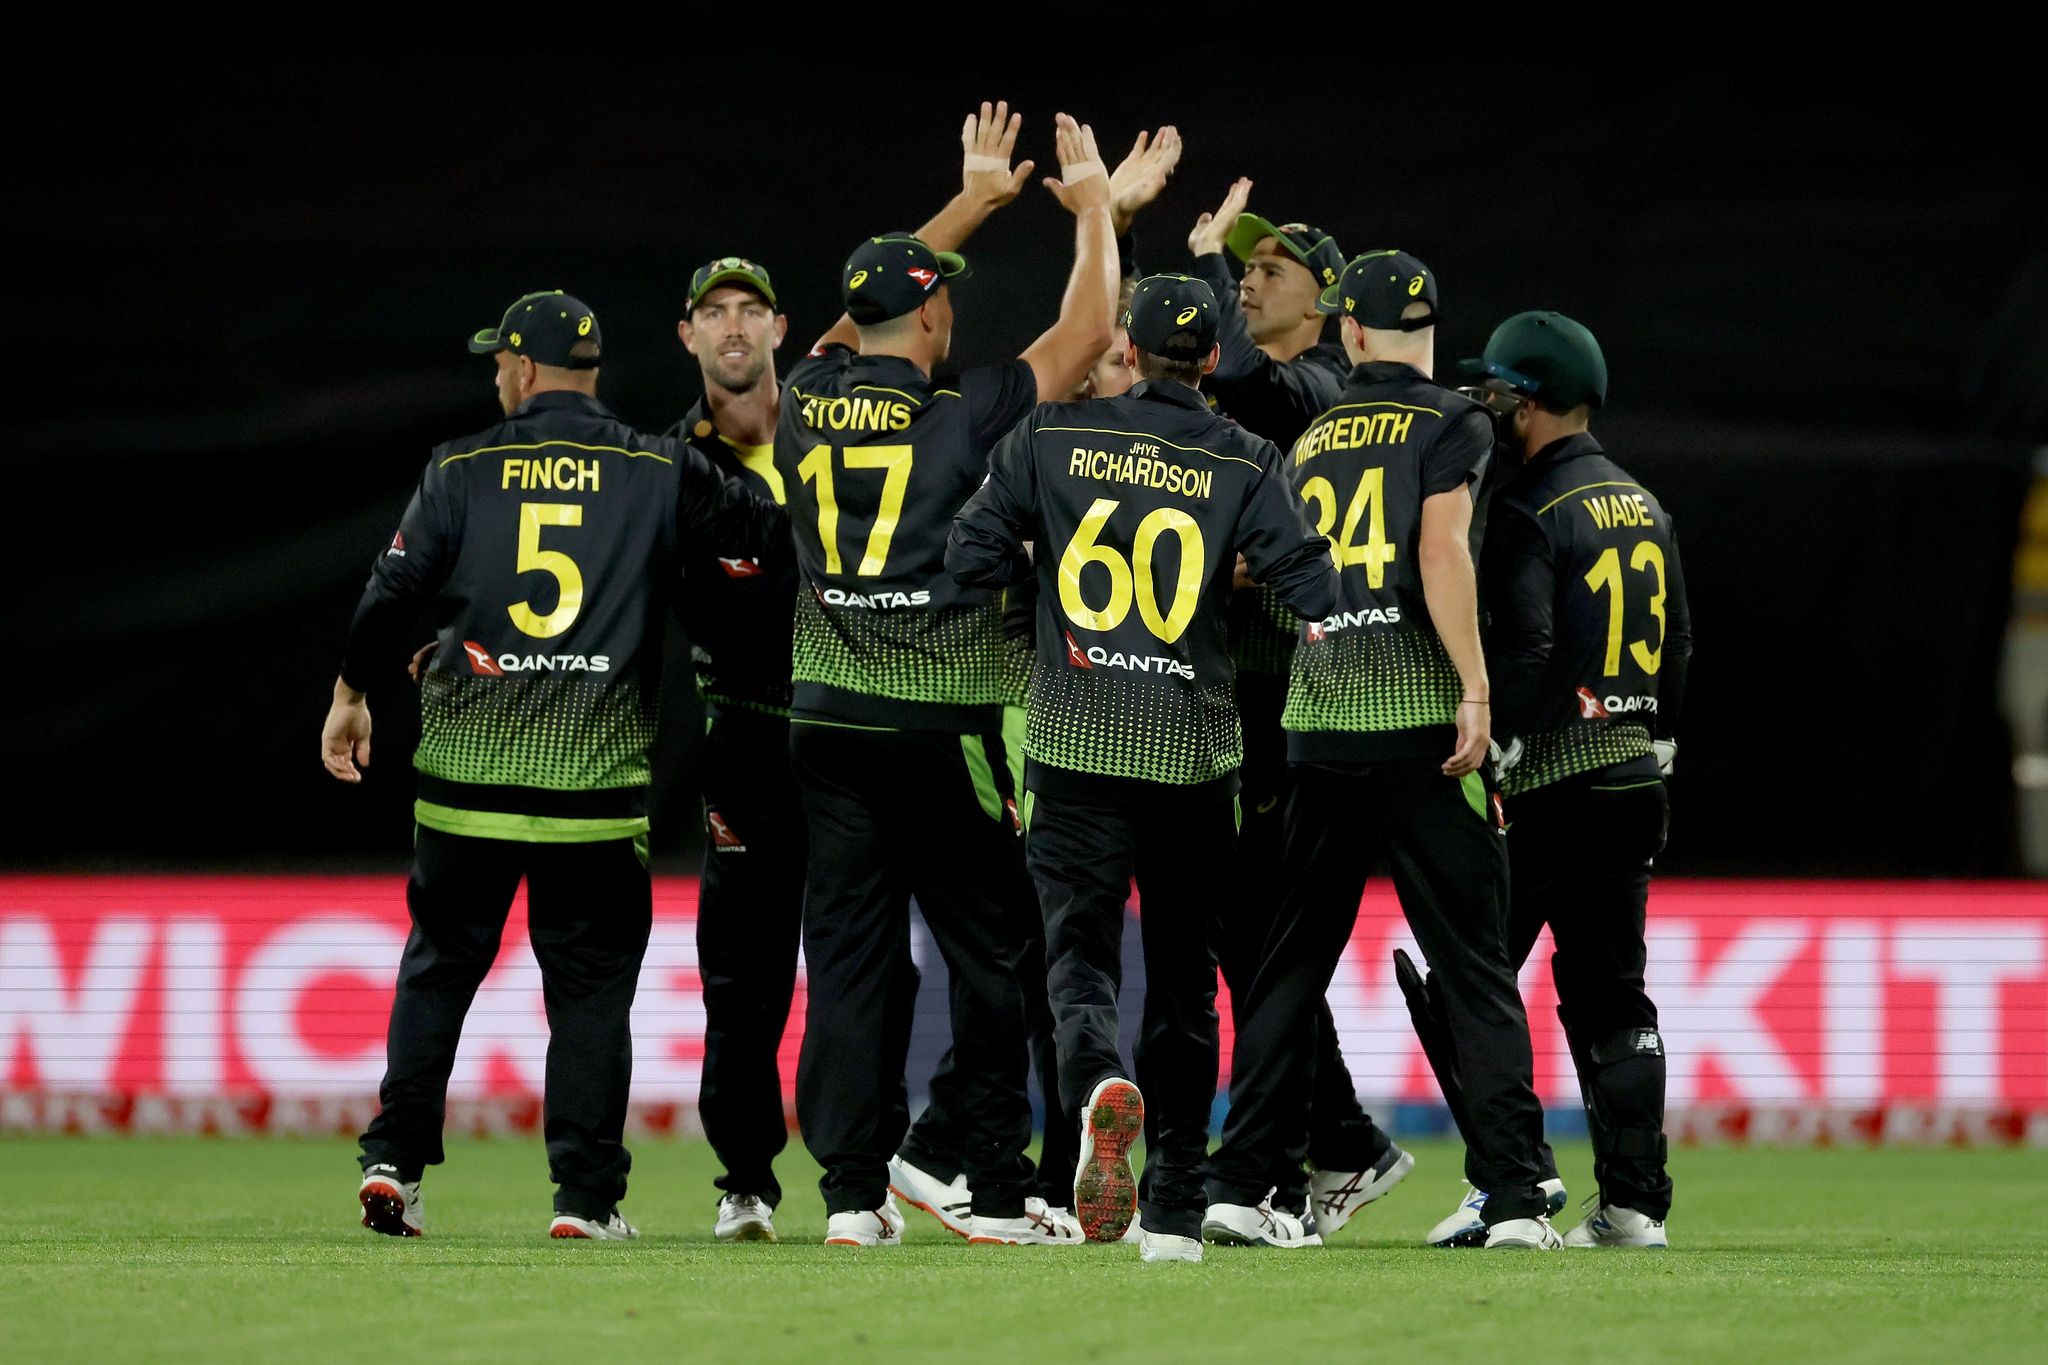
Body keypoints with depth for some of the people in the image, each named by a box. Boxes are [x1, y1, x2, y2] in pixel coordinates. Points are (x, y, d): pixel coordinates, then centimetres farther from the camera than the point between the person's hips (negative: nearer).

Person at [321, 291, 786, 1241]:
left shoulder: (463, 470, 2)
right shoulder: (660, 474, 2)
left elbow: (393, 590, 1)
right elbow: (766, 530, 9)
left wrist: (352, 694, 16)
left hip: (467, 769, 1)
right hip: (597, 772, -1)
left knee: (439, 968, 13)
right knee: (590, 983, 5)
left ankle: (395, 1162, 8)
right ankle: (585, 1194, 0)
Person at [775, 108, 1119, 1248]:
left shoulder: (812, 403, 4)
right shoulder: (962, 418, -8)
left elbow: (871, 306, 22)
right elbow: (1084, 334, 0)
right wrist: (1093, 207, 14)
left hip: (831, 721, 4)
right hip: (945, 722, -4)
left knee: (849, 959, 4)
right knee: (989, 953, 4)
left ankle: (854, 1193, 1)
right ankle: (1001, 1189, 3)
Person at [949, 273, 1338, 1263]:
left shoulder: (1053, 438, 0)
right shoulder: (1243, 462, -2)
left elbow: (971, 556, -3)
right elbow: (1310, 589, -10)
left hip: (1076, 740, 0)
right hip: (1194, 750, 1)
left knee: (1079, 940, 1)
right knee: (1182, 967, 11)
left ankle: (1099, 1079, -34)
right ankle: (1173, 1210, 10)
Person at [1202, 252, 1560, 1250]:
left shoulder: (1311, 440, 15)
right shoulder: (1450, 426, 0)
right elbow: (1442, 553, -12)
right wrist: (1474, 690, -15)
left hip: (1318, 719, 4)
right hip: (1418, 716, -4)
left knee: (1293, 961, 11)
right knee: (1472, 967, -1)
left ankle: (1240, 1185, 8)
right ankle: (1513, 1195, -6)